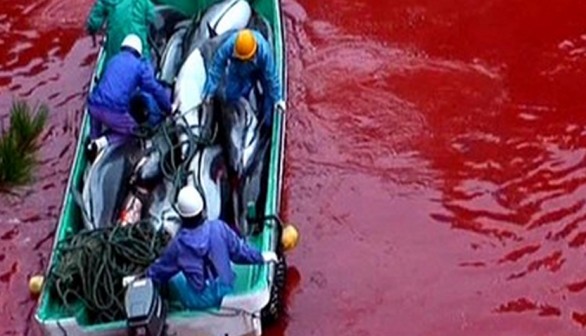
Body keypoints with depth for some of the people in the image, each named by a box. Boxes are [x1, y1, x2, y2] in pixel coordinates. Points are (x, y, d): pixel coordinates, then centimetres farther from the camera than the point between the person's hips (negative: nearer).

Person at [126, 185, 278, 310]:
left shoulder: (178, 243, -18)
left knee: (172, 276, 18)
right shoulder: (218, 228, -16)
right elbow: (239, 250, -3)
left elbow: (161, 269, -3)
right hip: (225, 293, 2)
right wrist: (261, 257, 14)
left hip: (199, 302, -2)